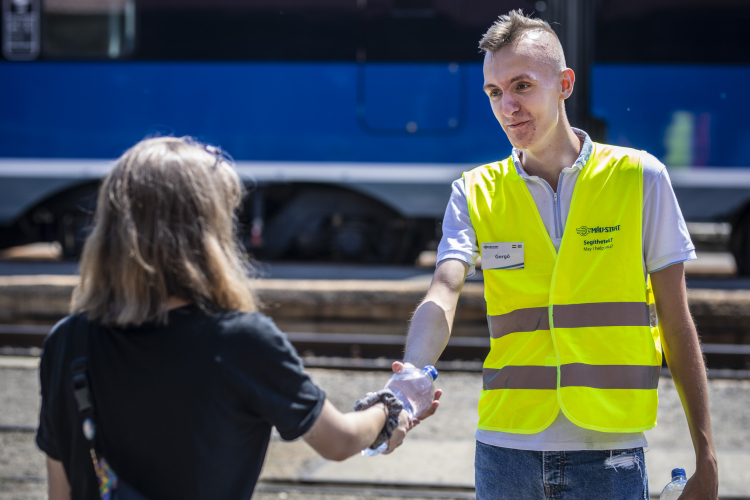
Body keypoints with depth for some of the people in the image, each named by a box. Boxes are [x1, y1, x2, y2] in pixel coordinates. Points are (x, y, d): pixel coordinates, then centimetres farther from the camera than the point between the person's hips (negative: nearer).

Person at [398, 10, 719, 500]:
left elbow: (676, 324, 3)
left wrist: (706, 458, 1)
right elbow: (443, 294, -11)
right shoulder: (477, 193, 5)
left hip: (609, 455, -2)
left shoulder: (639, 177, 1)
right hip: (505, 452, 2)